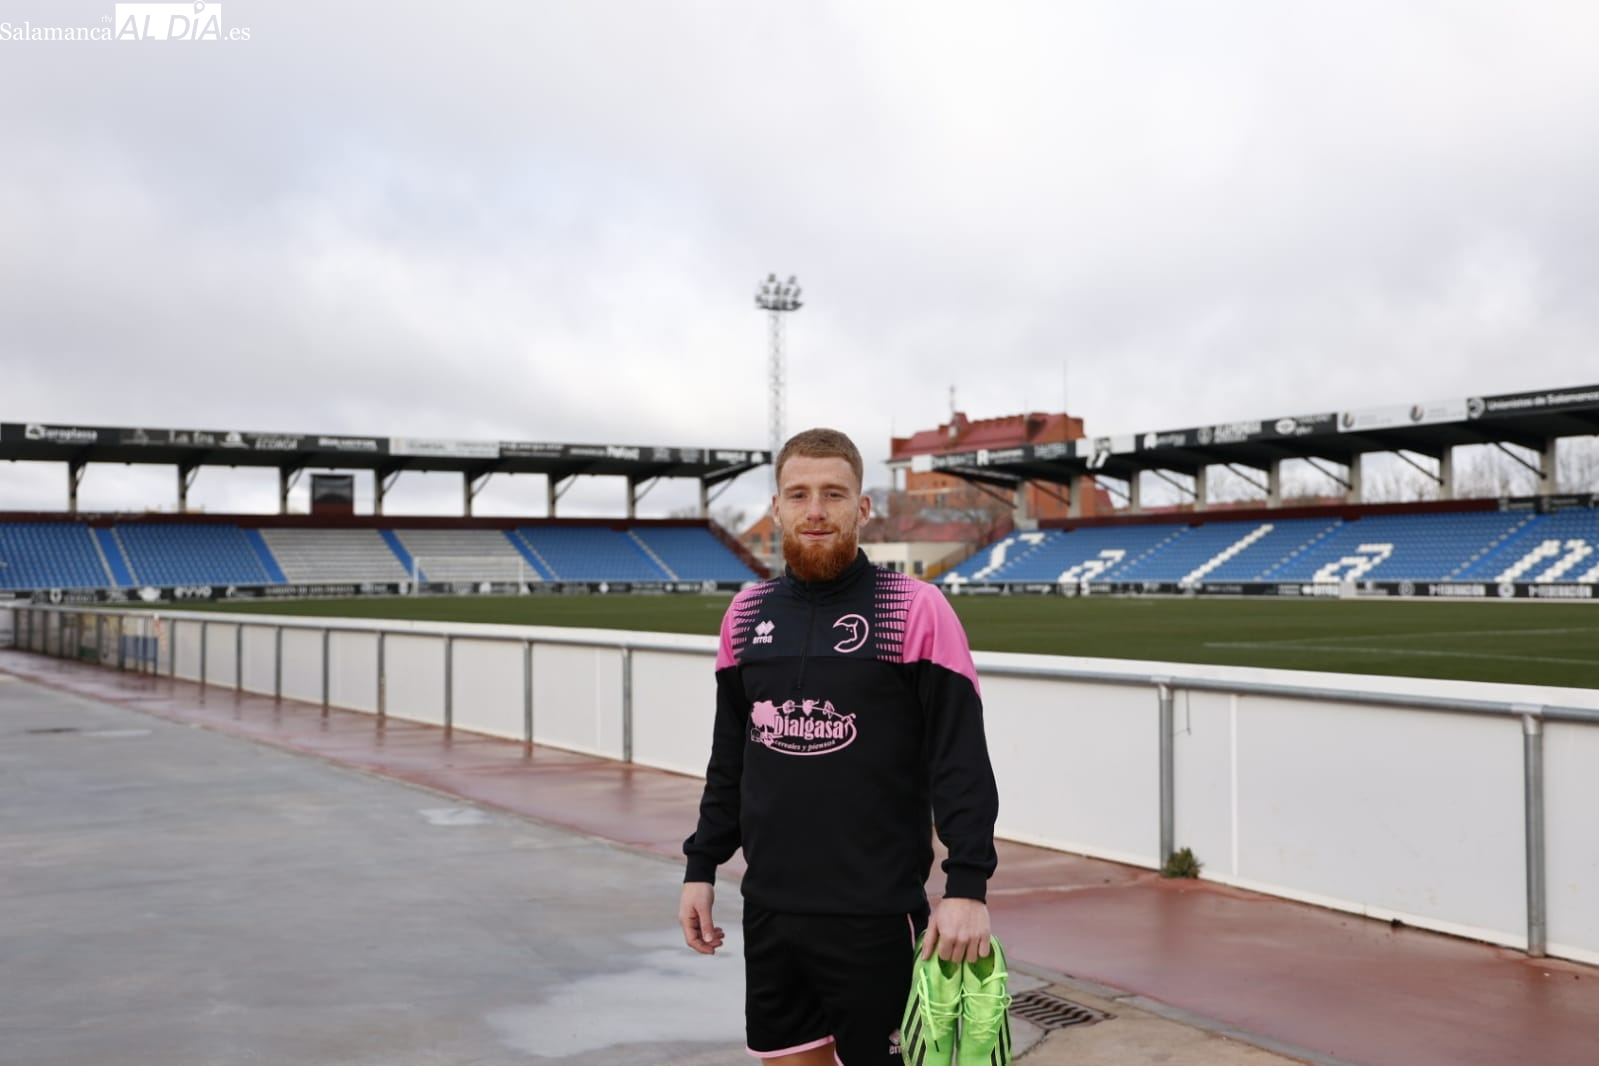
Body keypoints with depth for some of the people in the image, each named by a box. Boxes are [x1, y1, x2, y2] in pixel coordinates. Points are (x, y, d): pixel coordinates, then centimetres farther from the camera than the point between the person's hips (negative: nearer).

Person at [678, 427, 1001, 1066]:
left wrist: (968, 886, -17)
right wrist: (701, 867, 12)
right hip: (768, 911, 5)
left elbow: (961, 762, -11)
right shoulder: (746, 614, 7)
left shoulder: (915, 611, -8)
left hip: (874, 916, -5)